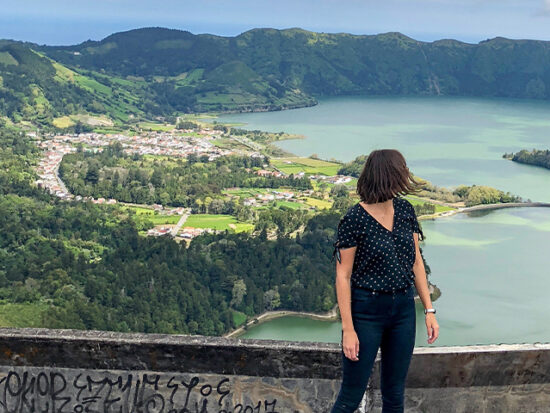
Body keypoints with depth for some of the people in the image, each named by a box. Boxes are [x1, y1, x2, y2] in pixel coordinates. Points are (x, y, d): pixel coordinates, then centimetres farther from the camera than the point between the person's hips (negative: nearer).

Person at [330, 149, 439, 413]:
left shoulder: (405, 210, 2)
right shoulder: (354, 219, -15)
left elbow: (416, 263, 9)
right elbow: (343, 276, -12)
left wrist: (429, 310, 6)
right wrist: (348, 330, -15)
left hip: (404, 309, 6)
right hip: (366, 310, -6)